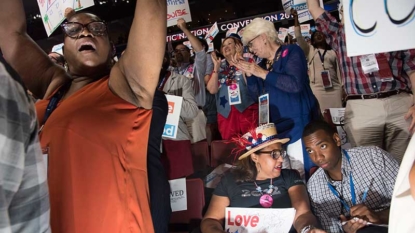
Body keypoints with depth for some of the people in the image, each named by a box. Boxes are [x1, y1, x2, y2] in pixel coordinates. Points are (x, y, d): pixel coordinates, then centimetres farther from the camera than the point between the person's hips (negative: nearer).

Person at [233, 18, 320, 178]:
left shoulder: (291, 52, -5)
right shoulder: (264, 63, 14)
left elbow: (295, 84, -22)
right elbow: (257, 94, 16)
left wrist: (263, 73, -17)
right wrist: (248, 74, 2)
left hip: (297, 124, -6)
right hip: (275, 128, 7)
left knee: (301, 173, -3)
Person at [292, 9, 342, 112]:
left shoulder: (332, 52, 18)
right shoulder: (309, 50, 13)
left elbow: (338, 72, 16)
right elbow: (298, 36, 2)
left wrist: (342, 88, 8)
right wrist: (296, 17, -3)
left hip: (334, 88, 2)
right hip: (317, 88, -2)